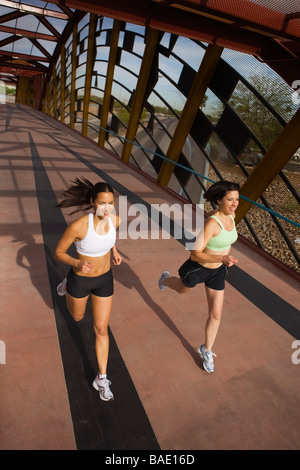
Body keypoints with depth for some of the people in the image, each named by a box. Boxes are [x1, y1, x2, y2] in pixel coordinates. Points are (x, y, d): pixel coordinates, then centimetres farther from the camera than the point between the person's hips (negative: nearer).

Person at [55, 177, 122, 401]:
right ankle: (67, 285, 58)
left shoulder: (115, 219, -17)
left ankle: (102, 379, 27)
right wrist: (76, 264, -36)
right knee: (77, 318, 28)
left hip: (104, 279, 2)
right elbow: (58, 252, -17)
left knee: (101, 329, 8)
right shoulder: (78, 226, -32)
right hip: (80, 278, -2)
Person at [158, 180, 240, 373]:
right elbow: (195, 254, -31)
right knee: (182, 289, 29)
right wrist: (222, 259, -43)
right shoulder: (211, 223, -33)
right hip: (198, 268, -5)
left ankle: (207, 350, 35)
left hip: (217, 270, 6)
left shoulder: (231, 215, -10)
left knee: (216, 314, 9)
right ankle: (166, 278, 66)